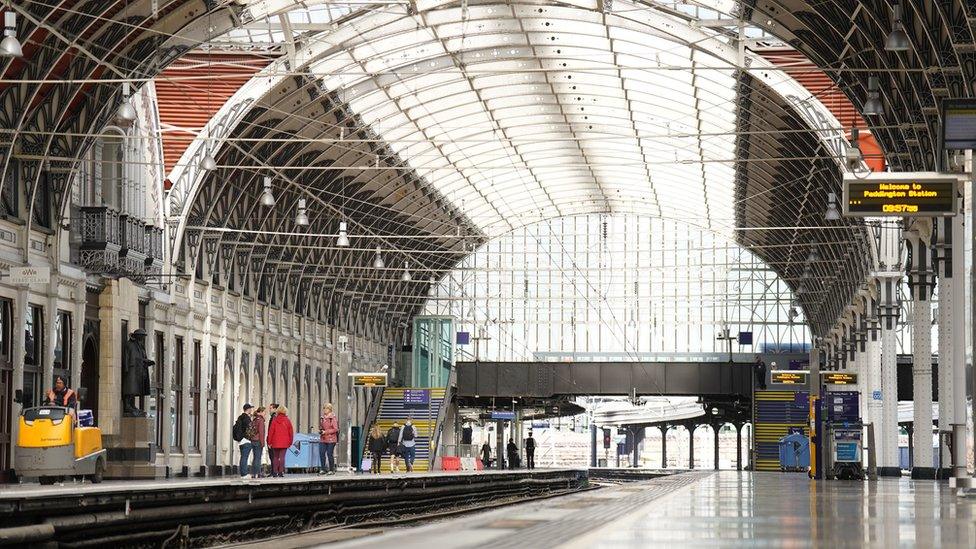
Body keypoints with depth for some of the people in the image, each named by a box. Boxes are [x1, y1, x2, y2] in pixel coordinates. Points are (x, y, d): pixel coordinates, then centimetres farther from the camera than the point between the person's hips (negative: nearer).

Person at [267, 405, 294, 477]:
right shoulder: (287, 420, -2)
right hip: (284, 443, -1)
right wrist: (290, 442, 11)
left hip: (275, 443, 1)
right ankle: (281, 472, -6)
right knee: (282, 457, 1)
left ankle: (275, 472, 7)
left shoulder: (274, 420, -2)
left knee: (275, 457, 10)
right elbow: (291, 432, 1)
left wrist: (269, 442, 5)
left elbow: (271, 431, -1)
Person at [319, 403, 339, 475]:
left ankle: (332, 470, 7)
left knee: (330, 454, -4)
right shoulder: (322, 418, 12)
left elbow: (335, 429, -12)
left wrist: (325, 432, -16)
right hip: (323, 439, 6)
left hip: (331, 439, -6)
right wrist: (320, 431, 2)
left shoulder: (333, 418, -8)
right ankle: (323, 469, 8)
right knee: (322, 453, -1)